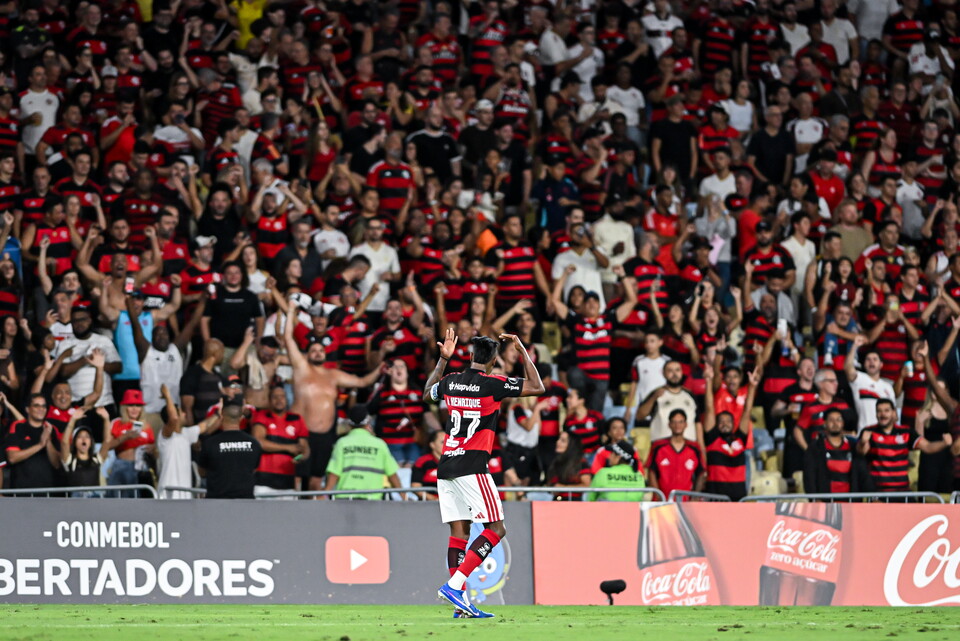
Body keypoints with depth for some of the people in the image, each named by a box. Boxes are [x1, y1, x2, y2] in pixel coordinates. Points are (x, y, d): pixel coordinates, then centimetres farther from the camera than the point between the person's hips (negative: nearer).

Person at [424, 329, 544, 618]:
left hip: (445, 468, 7)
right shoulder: (492, 384, -7)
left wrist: (443, 359, 35)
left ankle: (460, 601, -1)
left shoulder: (450, 382, 10)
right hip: (472, 468, -7)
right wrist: (522, 351, 7)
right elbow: (537, 387, 0)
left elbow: (428, 393, 34)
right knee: (496, 529, -3)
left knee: (459, 531, 6)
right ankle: (454, 584, -16)